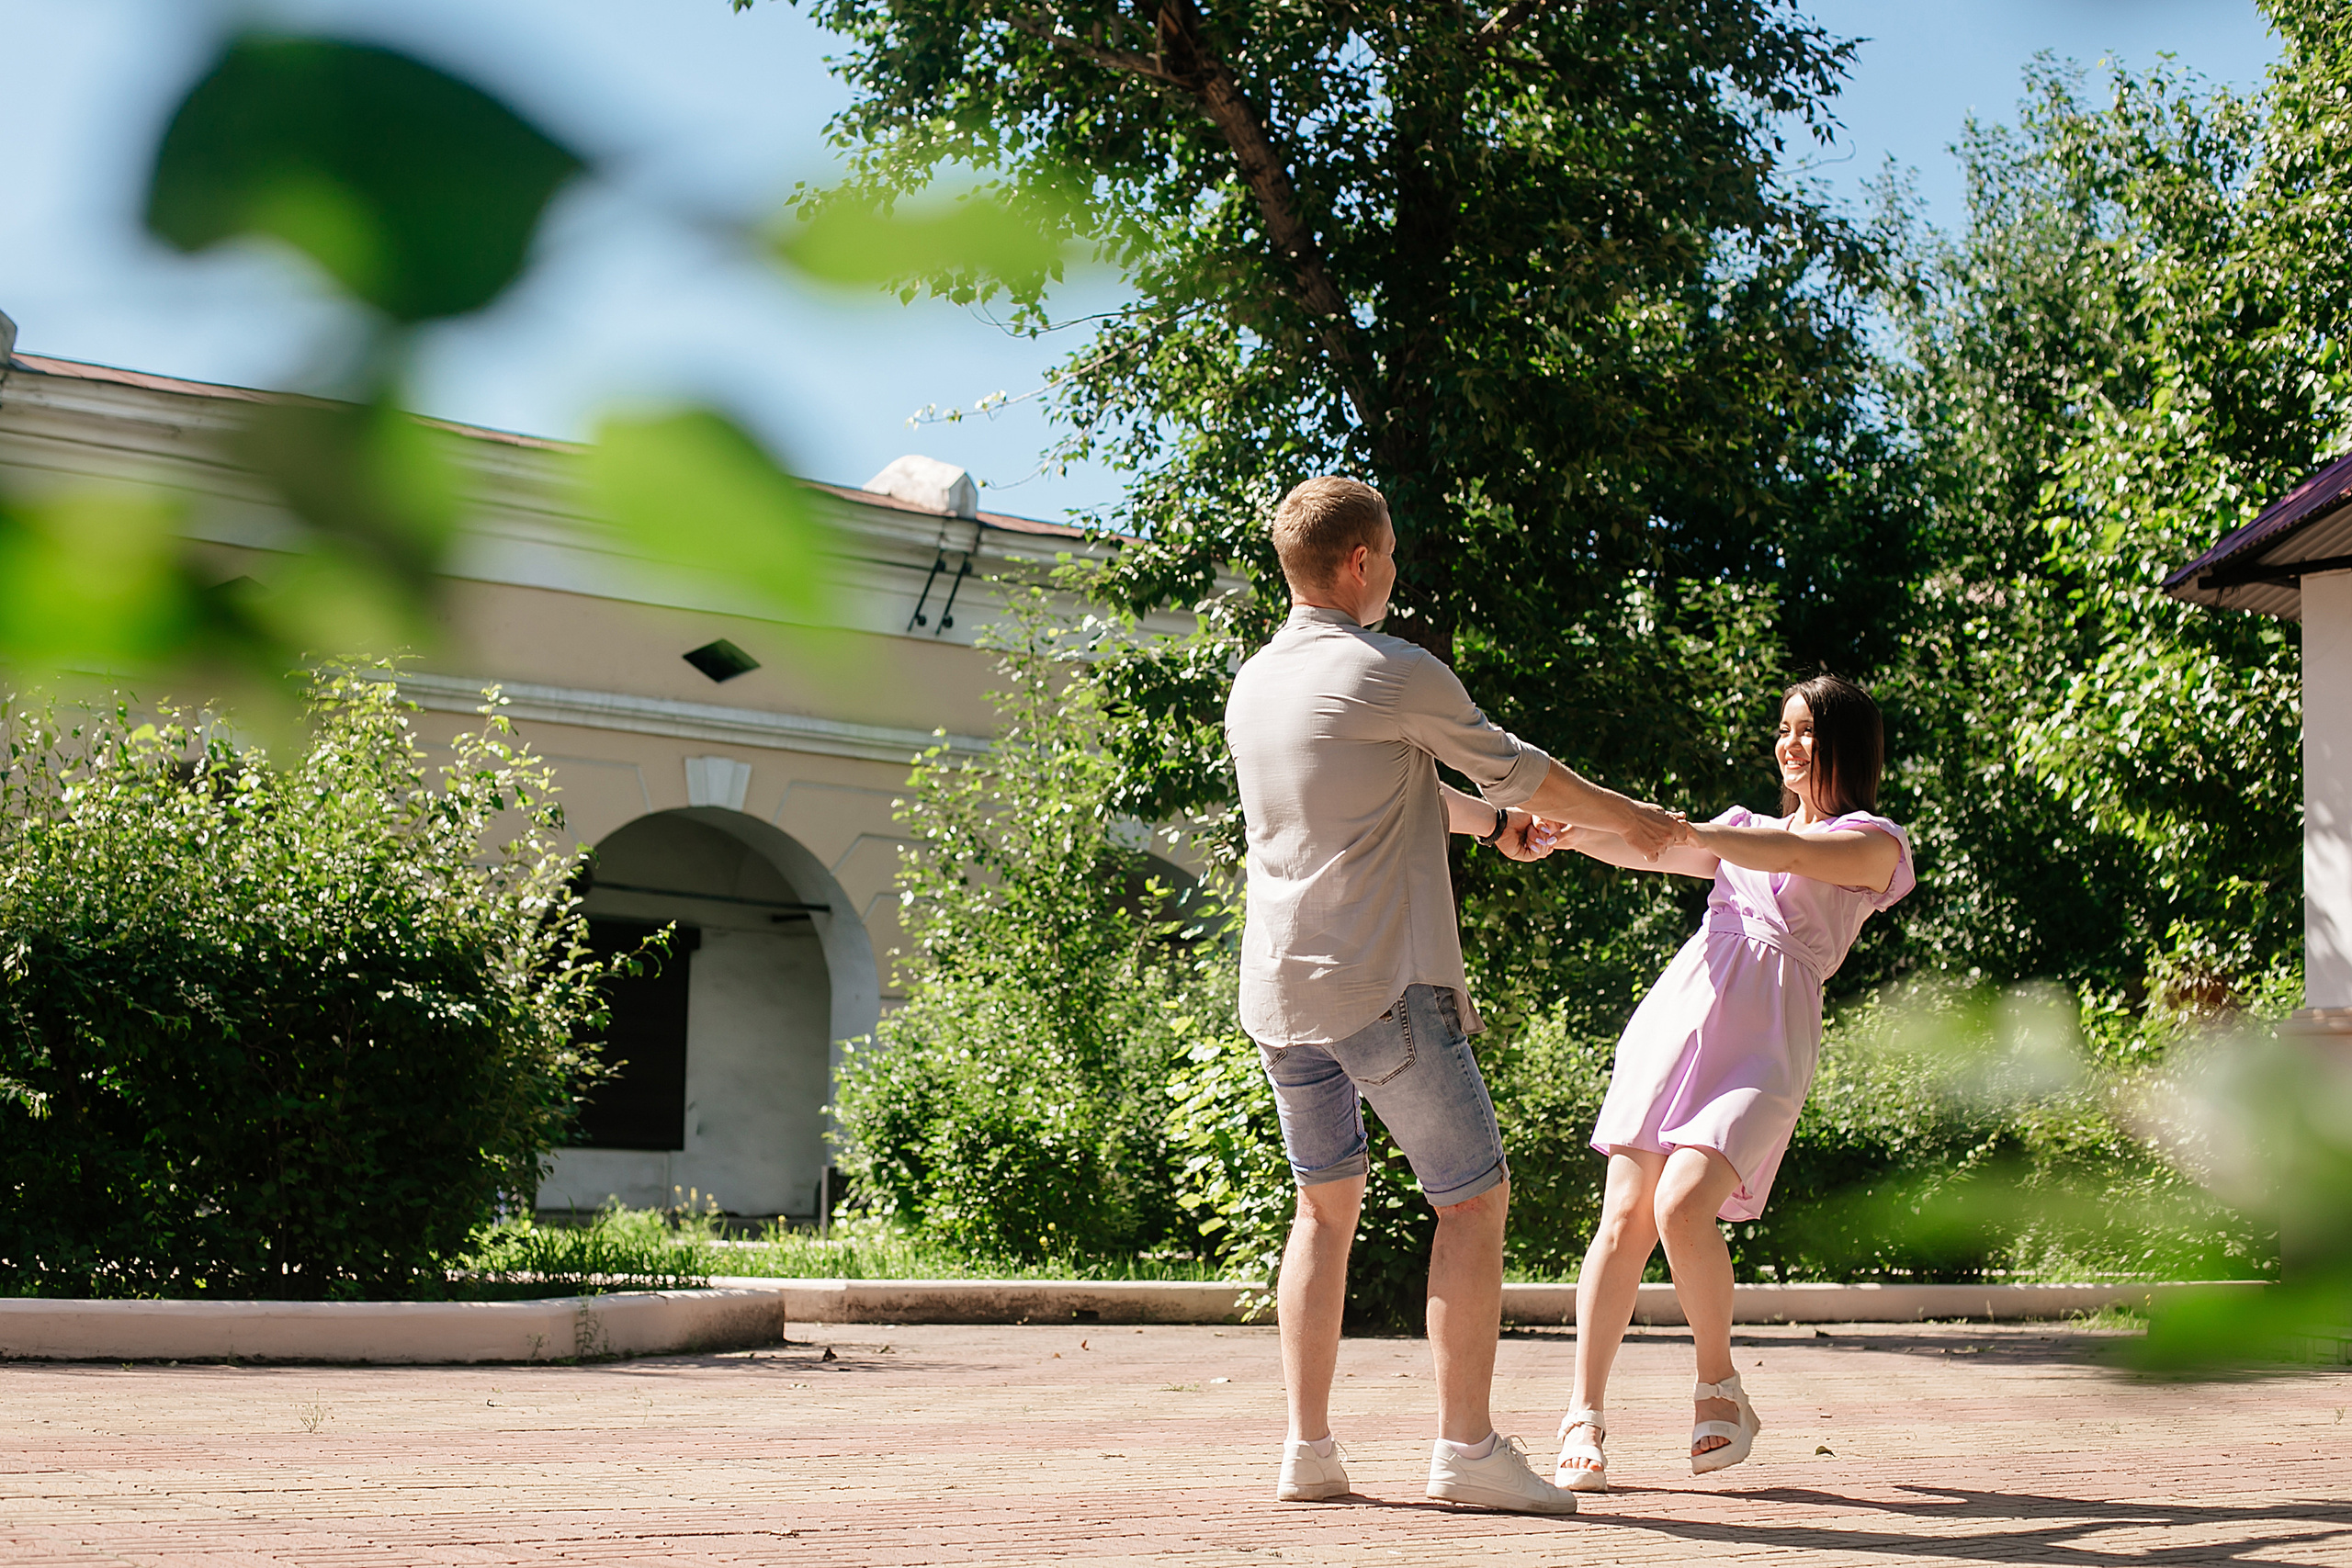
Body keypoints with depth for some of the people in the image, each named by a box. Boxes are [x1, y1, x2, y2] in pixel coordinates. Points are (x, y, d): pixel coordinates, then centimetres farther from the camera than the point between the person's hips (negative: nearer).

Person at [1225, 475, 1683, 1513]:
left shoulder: (1252, 687, 13)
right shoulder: (1396, 675, -10)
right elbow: (1516, 771, 4)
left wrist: (1489, 821, 36)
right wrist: (1632, 819, 20)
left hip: (1278, 991, 7)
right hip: (1384, 988, -7)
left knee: (1326, 1203, 16)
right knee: (1473, 1197, 3)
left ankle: (1306, 1446, 11)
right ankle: (1466, 1445, 0)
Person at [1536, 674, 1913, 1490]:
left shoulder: (1874, 842, 9)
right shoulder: (1746, 828, 27)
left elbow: (1794, 856, -11)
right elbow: (1646, 853, 15)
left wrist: (1677, 827, -23)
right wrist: (1570, 833, -6)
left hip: (1764, 1041, -4)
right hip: (1677, 1015, 5)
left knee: (1683, 1208, -22)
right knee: (1624, 1217, -7)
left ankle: (1721, 1392, 0)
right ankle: (1583, 1419, -4)